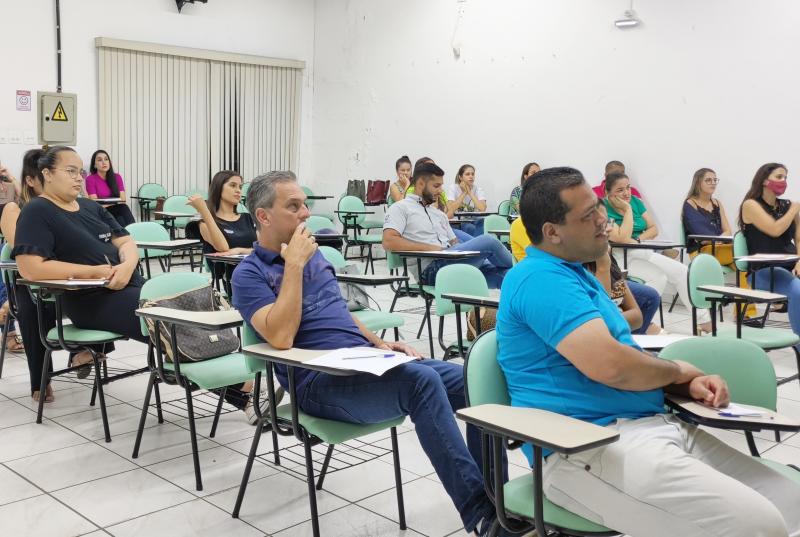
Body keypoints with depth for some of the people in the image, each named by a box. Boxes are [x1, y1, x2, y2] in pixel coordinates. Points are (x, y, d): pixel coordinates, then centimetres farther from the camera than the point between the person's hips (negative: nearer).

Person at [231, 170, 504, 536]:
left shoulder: (313, 254, 19)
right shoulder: (250, 273, -3)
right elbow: (280, 337, -20)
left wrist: (380, 344, 12)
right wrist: (294, 265, -16)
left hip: (366, 362, 8)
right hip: (320, 382, -7)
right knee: (421, 381, -33)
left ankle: (496, 499, -6)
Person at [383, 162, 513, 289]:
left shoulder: (439, 214, 29)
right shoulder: (400, 208, 5)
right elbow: (388, 242, -10)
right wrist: (429, 248, -14)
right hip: (431, 268, -8)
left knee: (504, 274, -16)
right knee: (488, 241, -17)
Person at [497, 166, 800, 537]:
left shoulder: (574, 273, 19)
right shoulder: (540, 279, -14)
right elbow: (609, 364, -25)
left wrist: (688, 385, 4)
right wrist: (679, 370, -5)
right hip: (589, 447, -10)